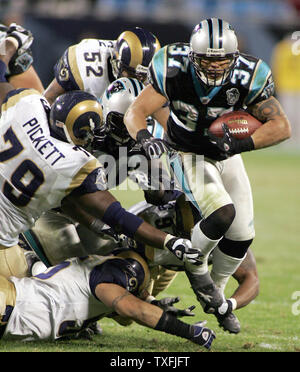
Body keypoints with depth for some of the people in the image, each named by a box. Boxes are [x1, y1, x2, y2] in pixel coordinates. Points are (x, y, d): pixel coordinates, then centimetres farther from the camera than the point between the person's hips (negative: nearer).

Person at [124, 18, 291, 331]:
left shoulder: (247, 78, -25)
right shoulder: (174, 71, -27)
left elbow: (281, 126, -24)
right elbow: (135, 112, -26)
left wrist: (239, 145, -37)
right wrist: (144, 138, -49)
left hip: (226, 155, 4)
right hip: (187, 155, -4)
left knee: (242, 234, 2)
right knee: (222, 212, -27)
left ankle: (217, 294, 29)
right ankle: (196, 267, 3)